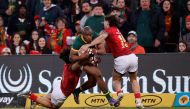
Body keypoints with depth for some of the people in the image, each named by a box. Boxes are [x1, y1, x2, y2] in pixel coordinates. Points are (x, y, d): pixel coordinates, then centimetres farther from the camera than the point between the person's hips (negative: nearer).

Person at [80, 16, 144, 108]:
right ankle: (138, 101, 8)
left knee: (116, 79, 15)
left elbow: (101, 38, -17)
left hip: (121, 59, -6)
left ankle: (119, 92, -14)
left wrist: (88, 45, -27)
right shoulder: (116, 30, 23)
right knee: (133, 79, 21)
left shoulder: (109, 30, 2)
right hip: (132, 56, 6)